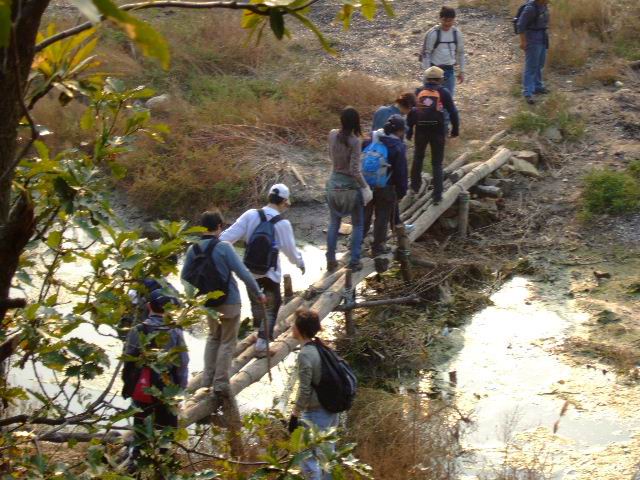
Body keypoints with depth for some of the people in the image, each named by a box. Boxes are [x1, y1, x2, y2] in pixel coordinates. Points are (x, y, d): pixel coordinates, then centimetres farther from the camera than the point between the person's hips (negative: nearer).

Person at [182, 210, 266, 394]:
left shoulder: (193, 250, -5)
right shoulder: (224, 247, -19)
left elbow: (185, 277, 4)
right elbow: (243, 273, -21)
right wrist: (258, 293, -9)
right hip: (229, 302, -5)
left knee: (213, 337, 25)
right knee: (227, 342, 9)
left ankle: (208, 379, 24)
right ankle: (220, 384, 10)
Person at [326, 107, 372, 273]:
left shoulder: (332, 135, -7)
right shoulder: (355, 141, -21)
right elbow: (355, 170, -21)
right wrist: (365, 186, -11)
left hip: (334, 185, 4)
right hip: (352, 187, -4)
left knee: (334, 224, 18)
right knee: (357, 225, 13)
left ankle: (330, 260, 22)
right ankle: (354, 262, 15)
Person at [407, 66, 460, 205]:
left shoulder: (419, 92, 5)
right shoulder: (443, 93, -2)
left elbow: (411, 112, 7)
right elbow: (453, 112, -3)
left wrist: (409, 130, 16)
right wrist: (455, 128, 9)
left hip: (421, 130, 2)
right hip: (438, 131, -2)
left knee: (418, 158, 25)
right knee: (437, 163, 5)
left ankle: (415, 186, 34)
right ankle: (437, 195, 0)